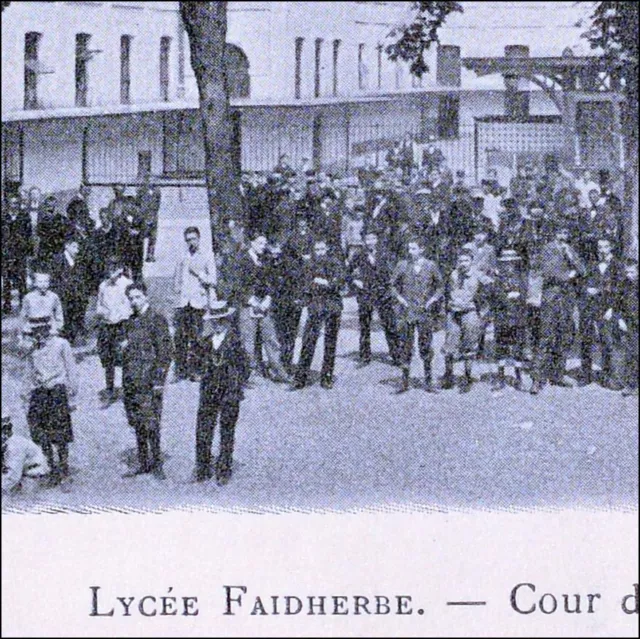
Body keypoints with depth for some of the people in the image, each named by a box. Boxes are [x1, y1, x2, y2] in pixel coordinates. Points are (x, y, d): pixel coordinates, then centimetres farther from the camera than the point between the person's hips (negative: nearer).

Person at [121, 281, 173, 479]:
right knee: (137, 424, 10)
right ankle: (143, 463, 18)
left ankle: (157, 464, 2)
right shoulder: (131, 322, 16)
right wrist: (124, 346, 3)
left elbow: (165, 351, -10)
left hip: (149, 381, -7)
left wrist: (159, 380, -14)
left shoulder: (157, 320, -6)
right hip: (131, 380, 7)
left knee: (150, 424, -6)